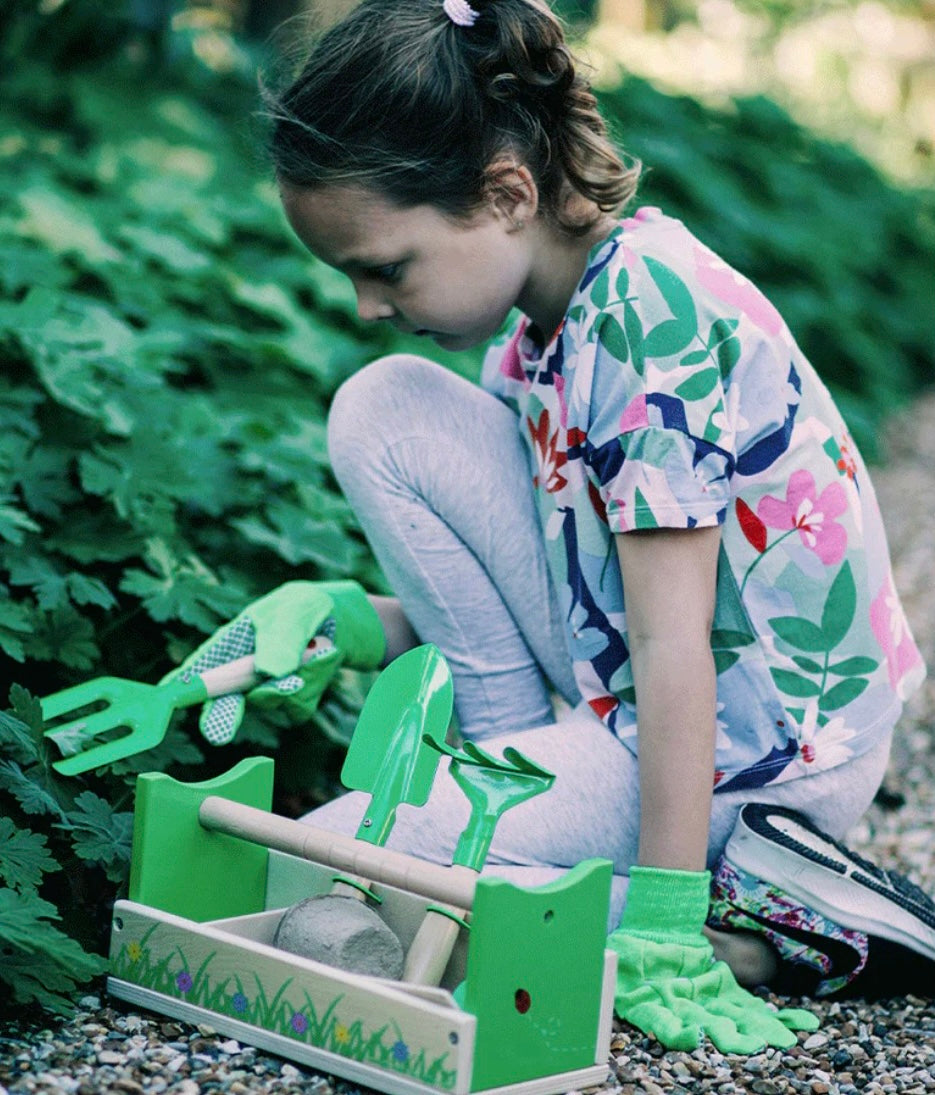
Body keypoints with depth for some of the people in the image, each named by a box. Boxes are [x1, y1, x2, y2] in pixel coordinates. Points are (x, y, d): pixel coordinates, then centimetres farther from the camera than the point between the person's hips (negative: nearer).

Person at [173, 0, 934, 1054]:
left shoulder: (648, 306, -22)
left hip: (754, 755, -9)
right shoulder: (534, 330, 5)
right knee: (382, 410, 1)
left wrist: (664, 926, -25)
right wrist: (339, 616, -4)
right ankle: (527, 774, 3)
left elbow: (671, 640, -25)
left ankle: (751, 921, -9)